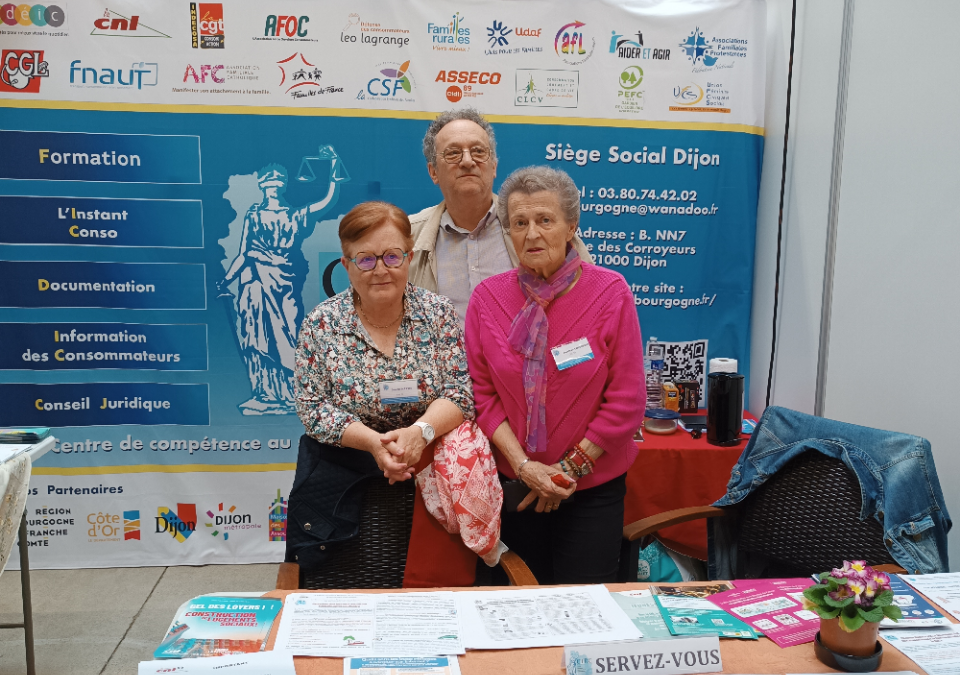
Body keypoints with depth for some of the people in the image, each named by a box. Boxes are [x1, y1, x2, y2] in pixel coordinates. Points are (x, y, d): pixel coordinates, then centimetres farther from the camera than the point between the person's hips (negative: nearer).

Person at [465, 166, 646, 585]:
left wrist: (570, 468, -9)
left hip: (593, 487, -2)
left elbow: (627, 402, -9)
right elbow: (482, 393, -1)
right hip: (514, 486, 2)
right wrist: (523, 464, -11)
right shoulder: (487, 297, -3)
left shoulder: (610, 292, -10)